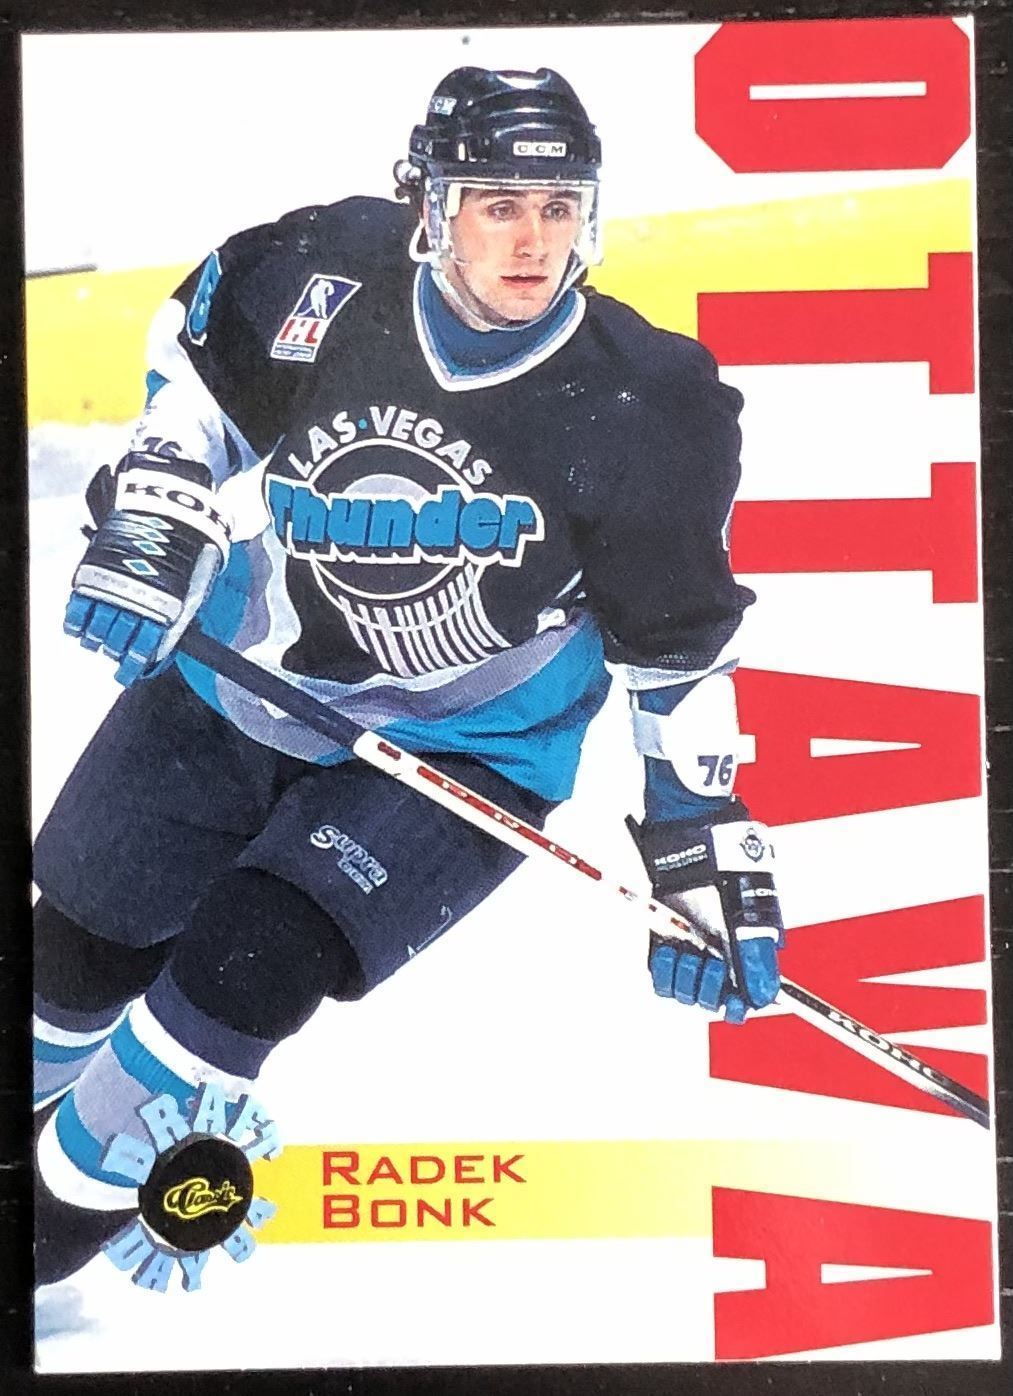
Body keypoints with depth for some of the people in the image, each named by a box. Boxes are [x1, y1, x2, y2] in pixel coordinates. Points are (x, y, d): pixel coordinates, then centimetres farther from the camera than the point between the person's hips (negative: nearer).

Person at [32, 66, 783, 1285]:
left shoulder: (642, 411, -19)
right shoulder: (332, 275, -16)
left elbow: (680, 644, -9)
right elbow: (197, 363, 5)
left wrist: (704, 855, -8)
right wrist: (149, 526, -7)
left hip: (461, 753, -3)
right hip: (239, 680, 3)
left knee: (251, 965, -18)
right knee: (88, 943, 9)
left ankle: (68, 1199, 9)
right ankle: (38, 1110, 43)